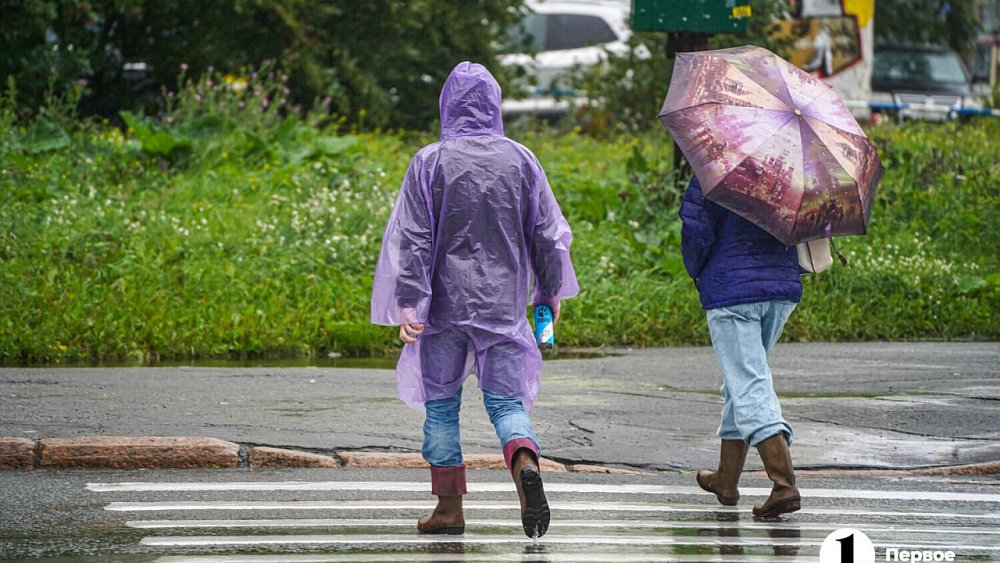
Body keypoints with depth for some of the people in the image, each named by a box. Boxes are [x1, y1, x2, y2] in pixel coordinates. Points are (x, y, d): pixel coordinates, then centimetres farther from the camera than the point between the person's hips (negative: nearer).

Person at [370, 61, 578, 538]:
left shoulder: (430, 163, -5)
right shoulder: (521, 161, 2)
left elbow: (413, 238, -10)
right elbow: (547, 235, 7)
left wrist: (408, 302, -11)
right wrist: (551, 292, 18)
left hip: (445, 302, -1)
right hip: (504, 302, 1)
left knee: (441, 404, 10)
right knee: (506, 399, 3)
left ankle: (449, 507, 11)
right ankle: (525, 462, -28)